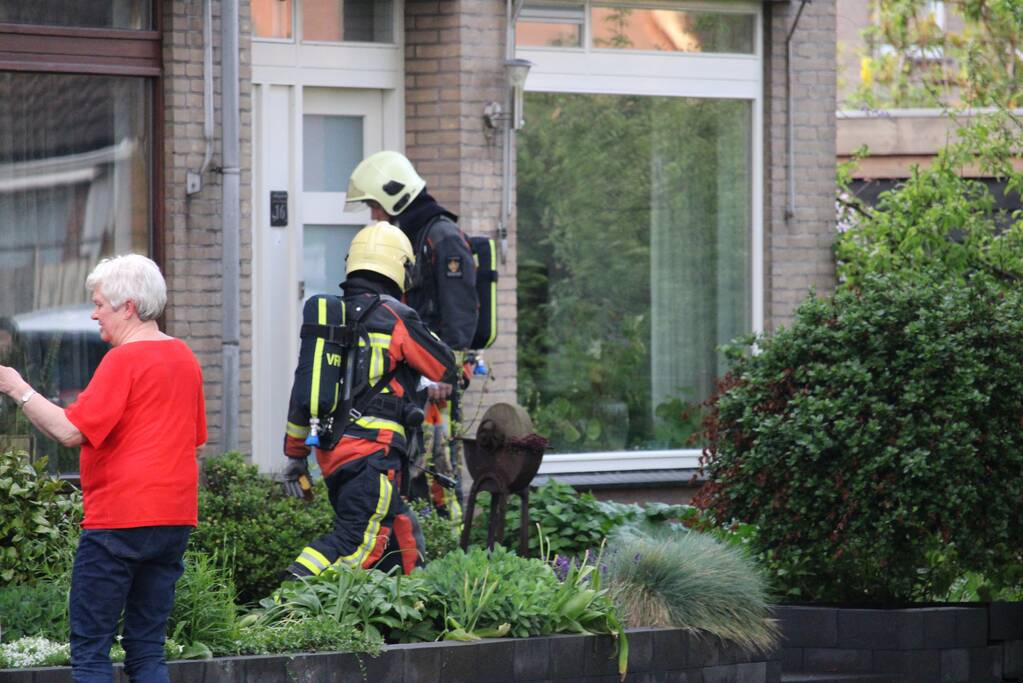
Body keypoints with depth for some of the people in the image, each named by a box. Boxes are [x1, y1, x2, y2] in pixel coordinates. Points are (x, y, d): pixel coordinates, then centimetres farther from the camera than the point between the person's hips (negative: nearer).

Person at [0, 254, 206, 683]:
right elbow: (196, 441, 21)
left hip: (119, 517, -8)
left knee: (89, 649, -4)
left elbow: (70, 431, -18)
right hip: (175, 518, 8)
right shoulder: (185, 359, 13)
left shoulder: (124, 359, -12)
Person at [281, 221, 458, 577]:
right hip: (372, 451, -8)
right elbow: (445, 368, 5)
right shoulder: (394, 318, -6)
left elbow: (302, 388, 16)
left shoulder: (329, 316, 13)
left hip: (330, 451, 8)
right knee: (357, 540, -14)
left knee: (403, 537, 15)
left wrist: (295, 454, 23)